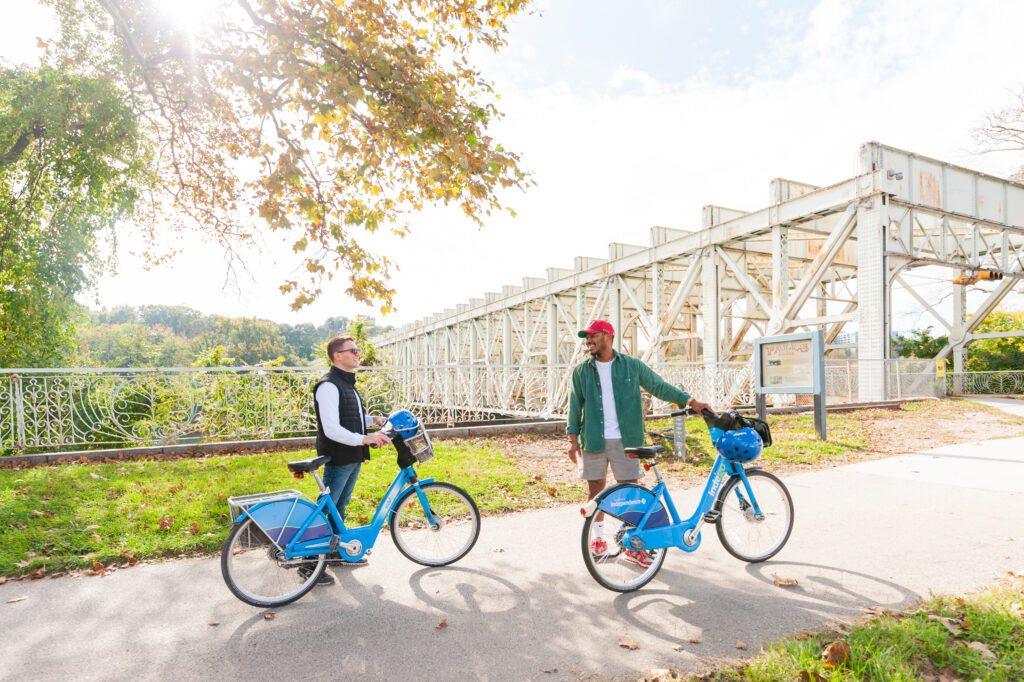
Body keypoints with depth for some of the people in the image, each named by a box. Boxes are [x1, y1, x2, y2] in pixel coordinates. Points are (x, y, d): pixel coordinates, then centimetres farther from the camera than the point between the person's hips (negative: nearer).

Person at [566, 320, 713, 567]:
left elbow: (659, 386, 7)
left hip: (625, 440, -1)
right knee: (595, 489, 8)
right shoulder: (581, 371, 5)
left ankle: (633, 546, 14)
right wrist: (573, 440, 3)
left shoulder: (632, 366, 3)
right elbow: (575, 407, 7)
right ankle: (598, 540, 26)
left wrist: (690, 400, -1)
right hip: (593, 441, 1)